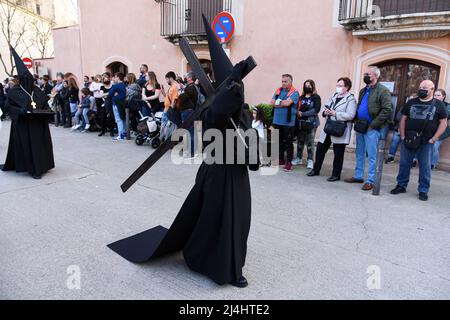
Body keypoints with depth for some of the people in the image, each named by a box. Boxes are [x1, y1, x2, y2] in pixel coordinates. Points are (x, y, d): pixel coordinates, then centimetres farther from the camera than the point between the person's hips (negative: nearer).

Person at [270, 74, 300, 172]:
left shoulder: (294, 92, -7)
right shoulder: (278, 91, 11)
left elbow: (287, 103, -22)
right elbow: (272, 102, 0)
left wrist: (278, 102, -6)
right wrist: (283, 103, -11)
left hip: (288, 123, -6)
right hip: (277, 121, 6)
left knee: (288, 143, 2)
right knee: (279, 141, 15)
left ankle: (289, 162, 10)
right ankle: (281, 159, 29)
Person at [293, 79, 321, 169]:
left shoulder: (316, 97, 0)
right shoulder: (301, 97, 14)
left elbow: (316, 110, -11)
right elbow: (297, 107, 15)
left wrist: (303, 114, -16)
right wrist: (298, 113, -8)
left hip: (311, 123, -4)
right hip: (301, 123, 4)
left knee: (310, 142, -2)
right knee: (300, 141, 10)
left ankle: (310, 160, 7)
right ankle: (298, 158, 22)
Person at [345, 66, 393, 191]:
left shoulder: (383, 91, -9)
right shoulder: (363, 91, 15)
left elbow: (387, 110, -16)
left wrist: (373, 125, -17)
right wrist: (357, 120, 11)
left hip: (372, 128, -8)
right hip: (360, 127, 8)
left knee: (372, 156, -2)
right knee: (359, 153, 14)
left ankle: (370, 181, 4)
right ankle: (358, 176, 25)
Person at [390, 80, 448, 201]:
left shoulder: (439, 104, 3)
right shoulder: (411, 103, 10)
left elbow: (443, 123, 1)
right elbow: (403, 119, 10)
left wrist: (434, 139, -8)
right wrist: (403, 136, 0)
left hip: (426, 142, -2)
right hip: (408, 140, 2)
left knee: (425, 167, 3)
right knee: (404, 164, 6)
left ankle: (423, 191, 14)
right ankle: (401, 186, 20)